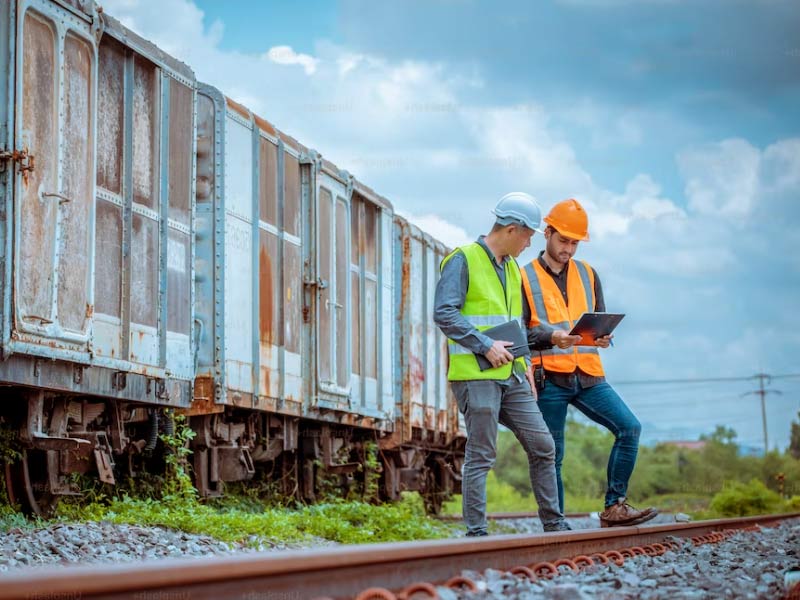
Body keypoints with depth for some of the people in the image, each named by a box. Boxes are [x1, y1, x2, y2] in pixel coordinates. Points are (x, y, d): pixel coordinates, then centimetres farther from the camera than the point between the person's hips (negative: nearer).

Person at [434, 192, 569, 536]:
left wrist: (524, 363, 16)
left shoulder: (512, 267, 19)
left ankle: (554, 524, 15)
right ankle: (475, 533, 2)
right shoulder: (463, 261, -7)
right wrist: (486, 346, -19)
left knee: (542, 445, 6)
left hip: (511, 376, 8)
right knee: (480, 456, -5)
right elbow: (444, 313, -17)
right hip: (475, 376, -8)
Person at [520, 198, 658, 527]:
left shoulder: (587, 274, 16)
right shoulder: (525, 277, 2)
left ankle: (614, 507, -6)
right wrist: (551, 336, -22)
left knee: (629, 427, -11)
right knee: (552, 456, -1)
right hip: (549, 378, -4)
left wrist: (604, 337, -8)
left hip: (588, 375, 4)